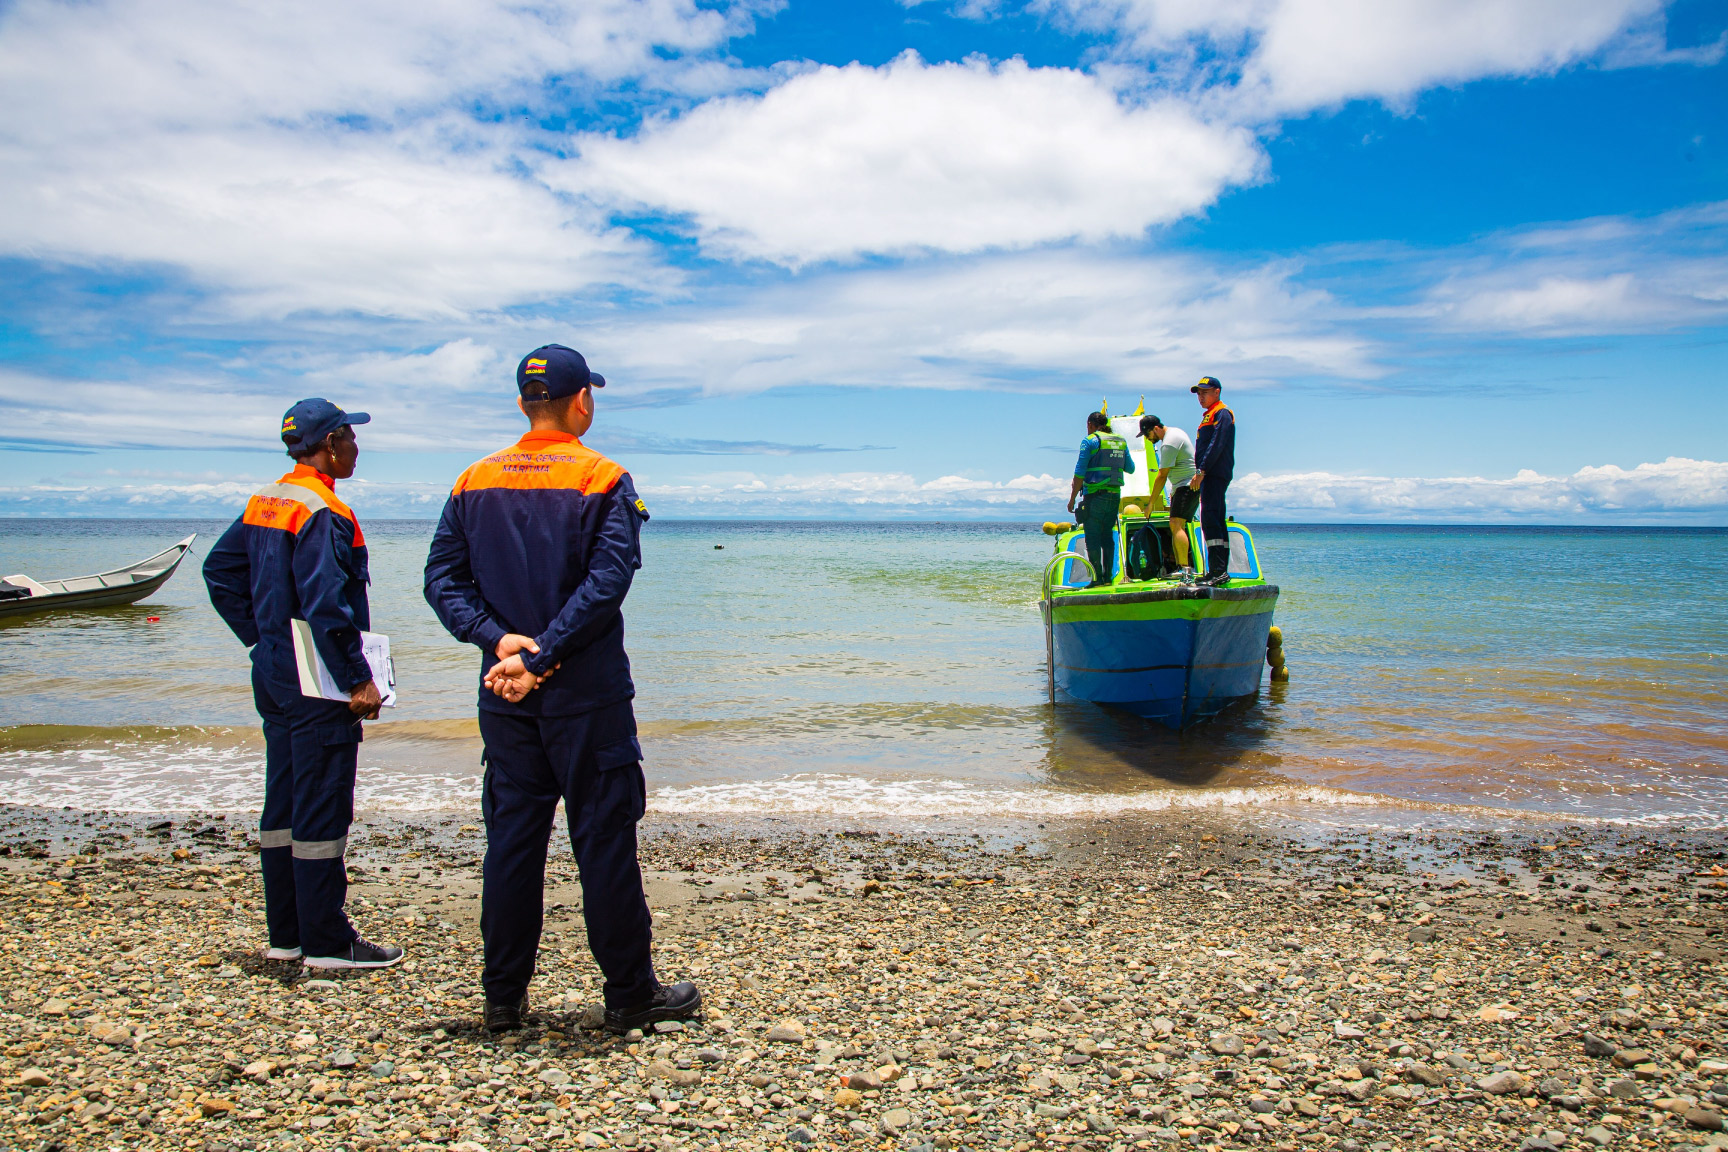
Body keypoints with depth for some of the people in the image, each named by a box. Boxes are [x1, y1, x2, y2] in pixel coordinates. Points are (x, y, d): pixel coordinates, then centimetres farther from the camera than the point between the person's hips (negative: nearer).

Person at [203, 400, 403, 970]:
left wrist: (261, 639, 18)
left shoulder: (262, 503, 11)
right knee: (322, 809, -3)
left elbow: (219, 571, 19)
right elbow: (326, 607, -24)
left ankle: (285, 934, 23)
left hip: (274, 674, 10)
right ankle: (327, 941, 4)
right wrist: (358, 680, -20)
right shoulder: (323, 512, -17)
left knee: (283, 803, 14)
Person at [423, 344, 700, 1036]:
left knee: (510, 841, 11)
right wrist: (540, 658, -16)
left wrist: (500, 640, -10)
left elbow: (442, 579, 1)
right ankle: (629, 996, 13)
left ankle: (503, 999, 18)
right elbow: (606, 582, -17)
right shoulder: (604, 482, -6)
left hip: (504, 694, 4)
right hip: (585, 693, -4)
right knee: (604, 841, 3)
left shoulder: (474, 483, 7)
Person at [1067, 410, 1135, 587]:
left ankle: (1097, 578, -7)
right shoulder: (1121, 441, 12)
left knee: (1092, 537, -3)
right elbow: (1130, 468, 20)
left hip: (1095, 495, -6)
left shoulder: (1090, 441, -5)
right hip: (1115, 495, 6)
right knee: (1108, 536, 13)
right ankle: (1108, 576, 12)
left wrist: (1072, 499, -6)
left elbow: (1080, 473, -9)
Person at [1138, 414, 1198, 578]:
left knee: (1176, 524, -20)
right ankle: (1181, 566, 10)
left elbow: (1162, 476, -17)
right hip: (1182, 486, 11)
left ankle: (1184, 568, -26)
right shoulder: (1174, 432, 14)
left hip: (1188, 486, -11)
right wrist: (1174, 491, 21)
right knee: (1176, 526, 9)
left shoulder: (1169, 443, -19)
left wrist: (1151, 503, -12)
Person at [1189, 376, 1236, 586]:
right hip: (1210, 476, 11)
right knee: (1217, 522, 10)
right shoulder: (1210, 415, 24)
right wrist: (1200, 474, 18)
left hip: (1215, 474, -11)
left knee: (1210, 519, -19)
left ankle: (1218, 570, -25)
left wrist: (1201, 471, -22)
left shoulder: (1222, 414, -7)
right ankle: (1221, 571, 13)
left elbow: (1216, 445, -18)